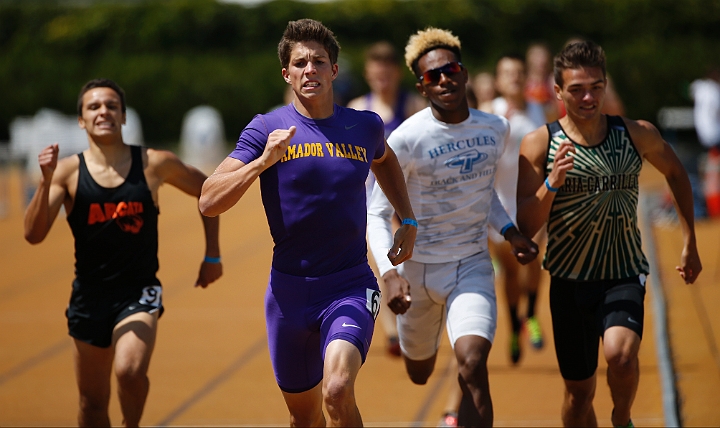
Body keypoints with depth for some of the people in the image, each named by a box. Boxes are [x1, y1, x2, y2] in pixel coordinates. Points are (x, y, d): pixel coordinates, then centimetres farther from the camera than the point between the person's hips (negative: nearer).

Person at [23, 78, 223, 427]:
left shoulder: (154, 164, -3)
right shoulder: (68, 172, -5)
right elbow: (34, 234, -14)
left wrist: (212, 256, 12)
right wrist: (46, 181, -27)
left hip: (138, 292, -2)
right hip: (89, 294, 2)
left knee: (130, 371, -27)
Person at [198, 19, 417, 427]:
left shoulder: (365, 126, 3)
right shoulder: (266, 129, -4)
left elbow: (385, 160, 30)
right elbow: (209, 202, -12)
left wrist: (408, 221, 20)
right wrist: (264, 161, -23)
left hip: (351, 285, -1)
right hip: (290, 288, 1)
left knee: (338, 391, -27)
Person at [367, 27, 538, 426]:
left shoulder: (495, 129, -2)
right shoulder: (406, 139, -16)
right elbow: (377, 214, -13)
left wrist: (509, 231, 2)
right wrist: (390, 273, -27)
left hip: (472, 264, 1)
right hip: (418, 266, -1)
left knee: (472, 366, -24)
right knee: (419, 373, 20)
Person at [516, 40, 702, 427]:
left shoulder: (637, 135, -4)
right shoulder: (539, 145, -8)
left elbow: (676, 174, 16)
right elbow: (526, 227, -10)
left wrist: (690, 244, 17)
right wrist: (551, 184, -27)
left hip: (625, 275, -1)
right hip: (570, 279, 1)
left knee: (621, 355, -27)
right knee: (579, 390, 9)